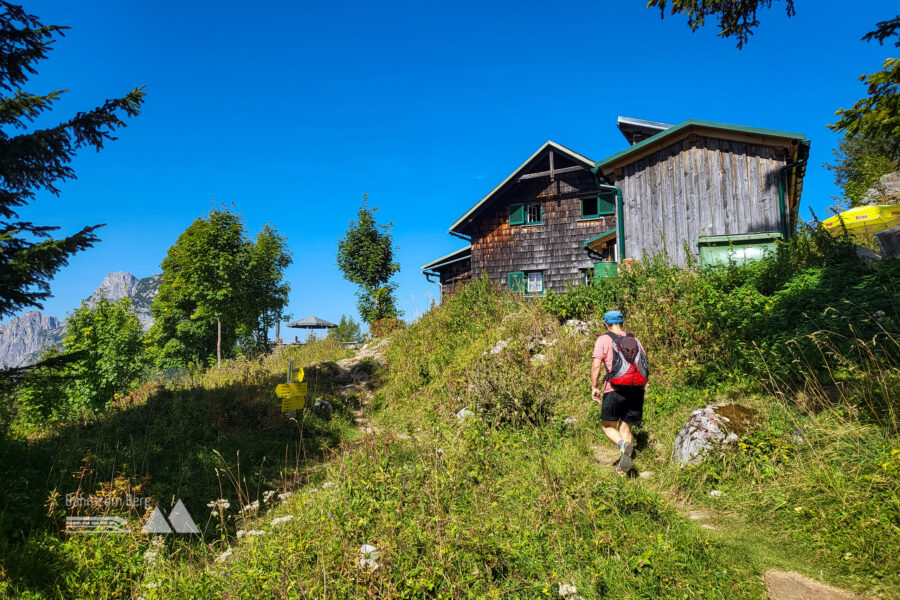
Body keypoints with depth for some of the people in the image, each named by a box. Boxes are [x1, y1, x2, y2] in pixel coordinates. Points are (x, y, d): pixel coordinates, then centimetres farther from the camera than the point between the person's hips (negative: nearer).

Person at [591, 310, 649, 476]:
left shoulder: (604, 340, 2)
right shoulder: (635, 340, 16)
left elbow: (596, 365, -8)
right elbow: (645, 367, 14)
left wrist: (594, 387, -2)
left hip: (615, 389, -4)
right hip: (637, 390, 5)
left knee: (608, 426, 9)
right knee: (625, 428, 11)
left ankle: (623, 445, -20)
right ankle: (623, 469, 4)